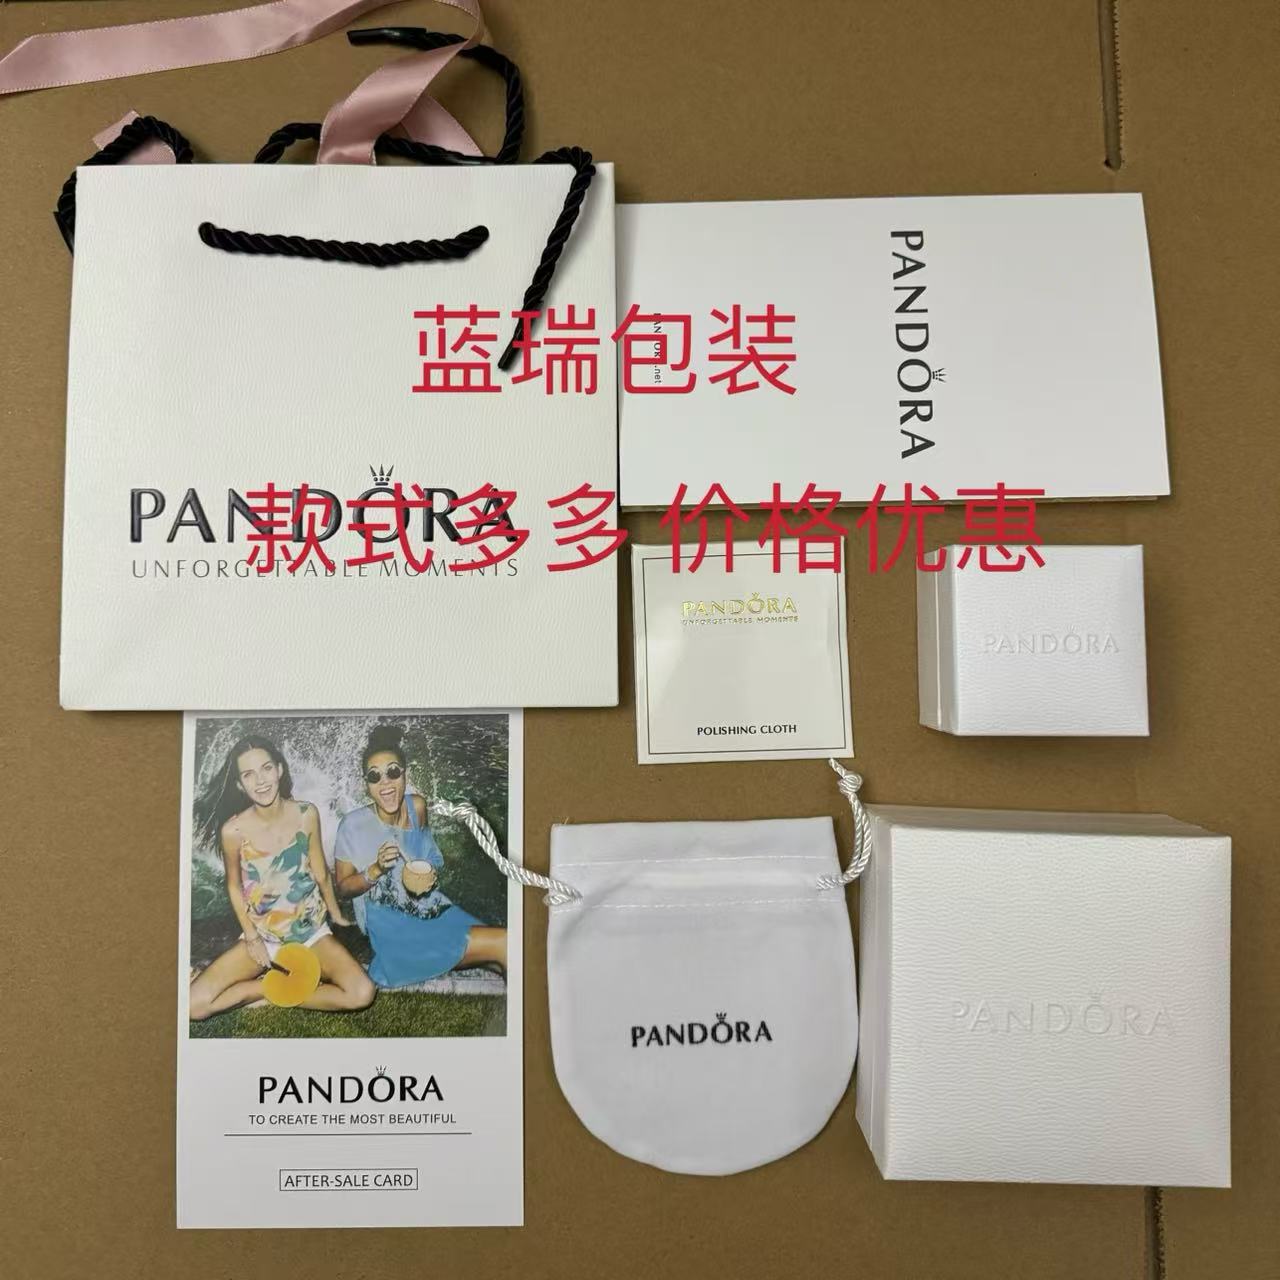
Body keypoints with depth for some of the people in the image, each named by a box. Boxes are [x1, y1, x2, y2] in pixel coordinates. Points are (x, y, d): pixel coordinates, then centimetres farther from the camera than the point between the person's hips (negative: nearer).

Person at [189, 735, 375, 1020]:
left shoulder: (306, 814, -14)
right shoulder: (234, 830, -18)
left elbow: (320, 872, 0)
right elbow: (234, 886, -1)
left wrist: (336, 914, 11)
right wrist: (251, 936, -4)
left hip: (311, 931, 0)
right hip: (262, 936, 0)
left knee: (363, 993, -21)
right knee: (195, 1004, -19)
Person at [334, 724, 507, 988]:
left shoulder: (417, 806, -1)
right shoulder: (354, 825, -14)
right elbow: (343, 887, -3)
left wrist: (430, 874, -5)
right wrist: (376, 870, -20)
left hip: (433, 907, 5)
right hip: (394, 928, -5)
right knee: (502, 944, -21)